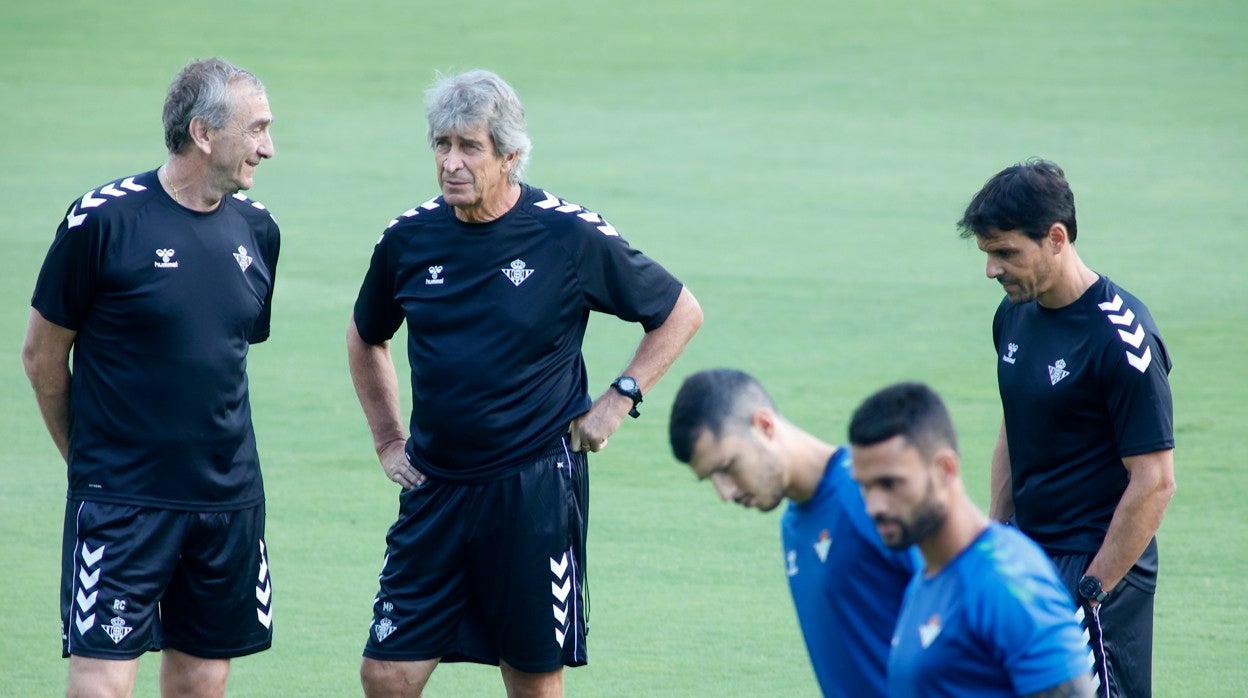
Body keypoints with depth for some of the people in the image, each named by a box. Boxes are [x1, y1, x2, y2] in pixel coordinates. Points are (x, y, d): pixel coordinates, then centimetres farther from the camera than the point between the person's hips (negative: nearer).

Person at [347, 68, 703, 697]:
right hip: (435, 490, 3)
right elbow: (366, 339, 22)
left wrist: (618, 400, -1)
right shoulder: (409, 238, 2)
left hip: (537, 488, -3)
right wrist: (387, 442, 16)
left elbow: (680, 313, 6)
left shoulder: (571, 237, -7)